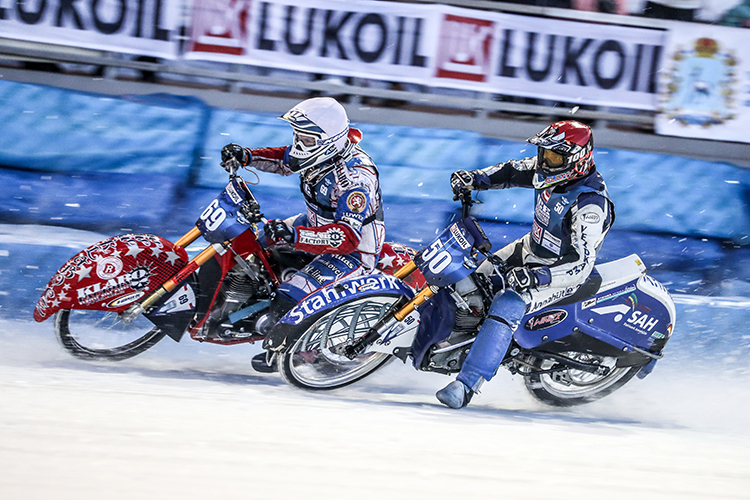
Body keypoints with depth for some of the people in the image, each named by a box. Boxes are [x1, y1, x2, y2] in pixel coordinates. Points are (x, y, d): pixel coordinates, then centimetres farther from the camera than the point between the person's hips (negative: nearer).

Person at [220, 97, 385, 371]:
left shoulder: (355, 178, -35)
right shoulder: (322, 149, -9)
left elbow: (348, 238, -40)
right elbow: (285, 159, 13)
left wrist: (294, 236, -47)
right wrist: (246, 156, -4)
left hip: (356, 252, -10)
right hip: (318, 225, 10)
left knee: (289, 300, -22)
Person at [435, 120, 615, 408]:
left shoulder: (590, 205, -31)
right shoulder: (550, 170, -7)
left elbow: (581, 263, -36)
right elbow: (513, 172, 11)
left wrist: (538, 276, -47)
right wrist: (474, 179, -5)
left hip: (562, 270, -9)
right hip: (531, 248, 9)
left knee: (507, 305, -30)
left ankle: (466, 385, -32)